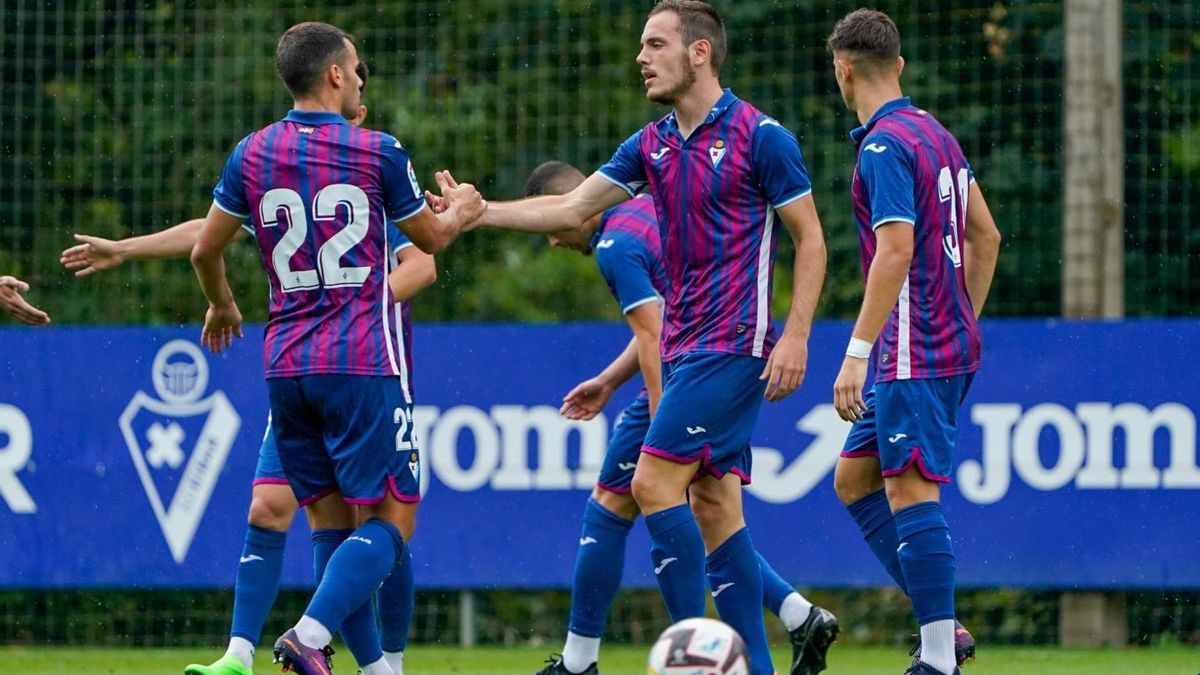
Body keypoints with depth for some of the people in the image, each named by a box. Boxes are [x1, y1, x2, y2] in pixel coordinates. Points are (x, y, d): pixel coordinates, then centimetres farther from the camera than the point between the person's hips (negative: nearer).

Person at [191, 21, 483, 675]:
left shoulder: (252, 154, 5)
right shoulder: (378, 152, -3)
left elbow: (205, 250, 12)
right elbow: (430, 236, 13)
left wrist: (221, 305, 33)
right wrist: (460, 209, 36)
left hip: (286, 366, 5)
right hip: (363, 363, -5)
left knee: (331, 520, 11)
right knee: (390, 519, -3)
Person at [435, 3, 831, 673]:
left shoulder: (761, 137, -9)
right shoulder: (652, 145, 11)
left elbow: (810, 238, -7)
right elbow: (572, 208, 15)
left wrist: (796, 336, -14)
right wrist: (480, 212, 7)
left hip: (733, 343, -8)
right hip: (683, 345, 8)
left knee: (655, 481, -14)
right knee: (713, 500, 5)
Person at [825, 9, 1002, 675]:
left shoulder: (885, 145, -14)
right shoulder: (935, 134, 14)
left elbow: (895, 253, -23)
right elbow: (985, 236, 20)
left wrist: (858, 352, -23)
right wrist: (964, 325, 26)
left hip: (915, 356, -10)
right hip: (951, 343, 10)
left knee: (911, 492, -9)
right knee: (854, 477, 14)